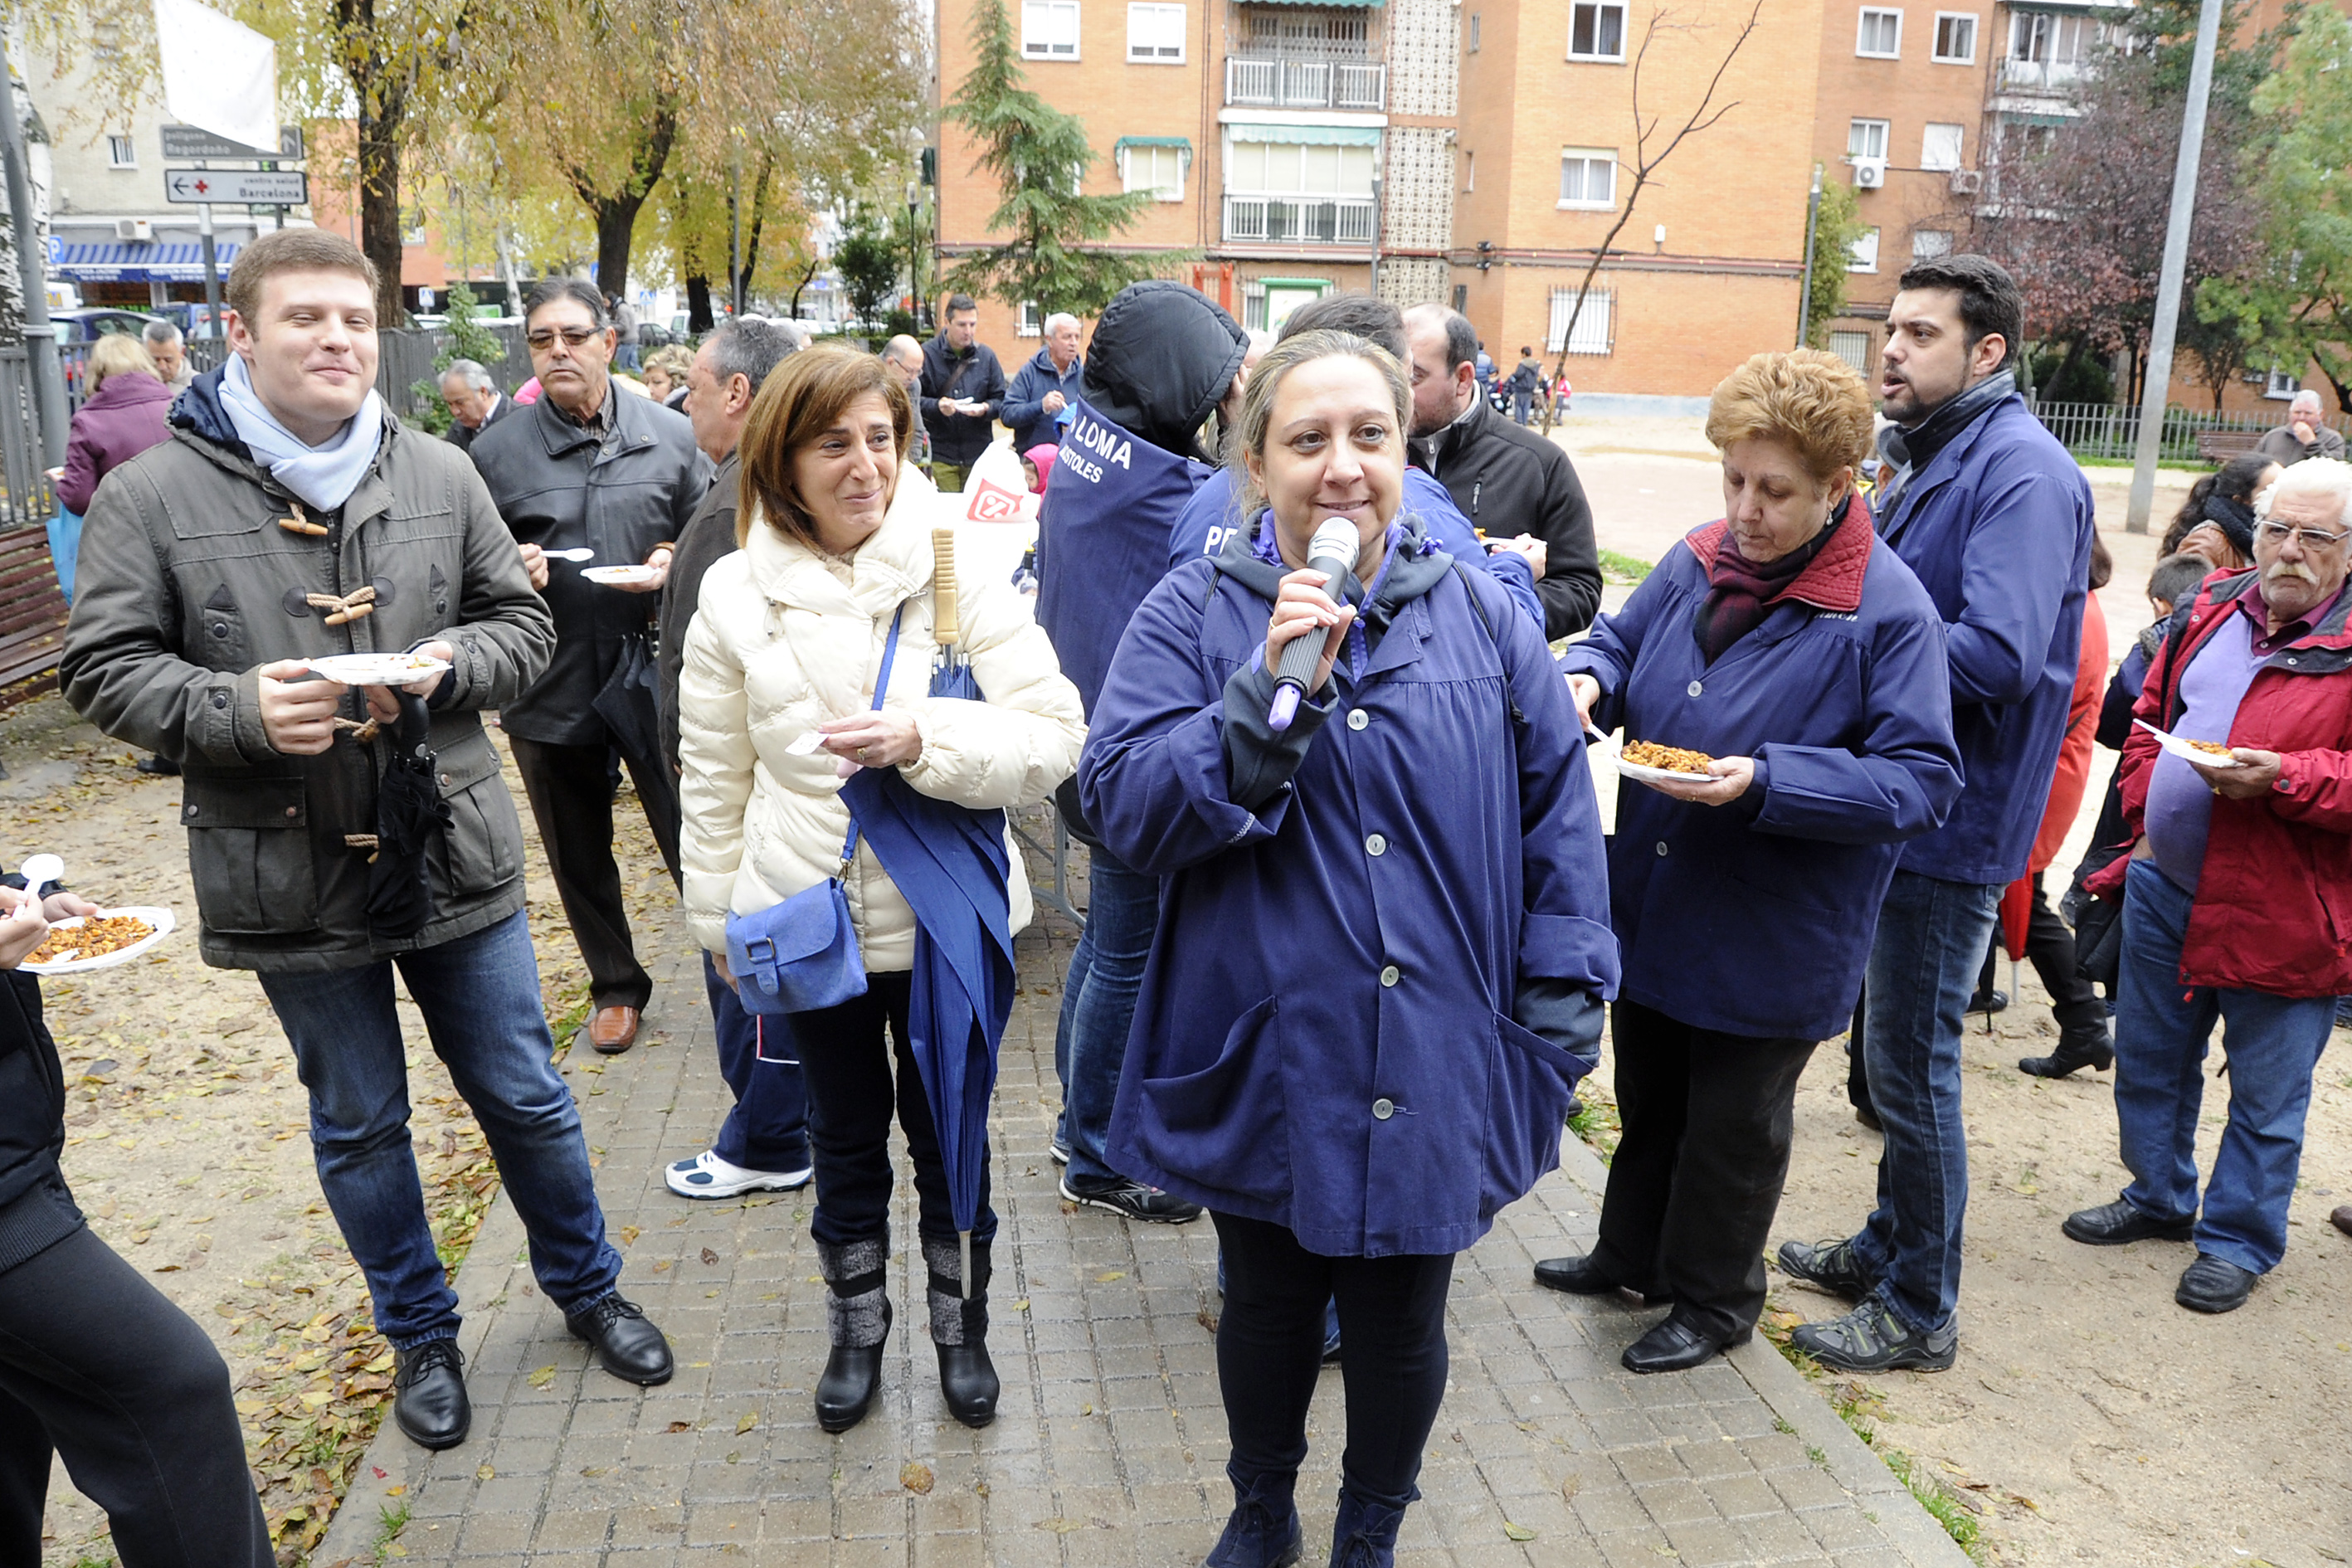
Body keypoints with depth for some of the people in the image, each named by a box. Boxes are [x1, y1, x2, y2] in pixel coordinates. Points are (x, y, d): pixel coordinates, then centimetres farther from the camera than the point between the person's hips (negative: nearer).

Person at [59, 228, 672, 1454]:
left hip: (457, 856, 1)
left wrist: (449, 666, -14)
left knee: (524, 1095, 14)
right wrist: (234, 708, -21)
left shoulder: (439, 474, 1)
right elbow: (104, 669, -3)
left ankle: (586, 1287, 37)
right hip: (290, 880, -1)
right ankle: (419, 1334, 38)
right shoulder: (153, 493, -6)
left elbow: (523, 624, 7)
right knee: (357, 1123, 16)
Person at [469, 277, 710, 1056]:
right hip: (551, 688, 2)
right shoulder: (497, 451, 1)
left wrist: (673, 566, -12)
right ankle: (615, 984, 36)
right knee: (580, 857, 17)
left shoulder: (671, 436, 0)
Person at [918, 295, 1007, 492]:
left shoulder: (986, 355, 11)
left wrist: (985, 408, -10)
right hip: (939, 454, -3)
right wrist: (936, 406, -21)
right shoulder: (927, 354, -1)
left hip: (979, 453, 3)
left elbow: (1000, 399, 12)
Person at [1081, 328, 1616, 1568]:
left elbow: (1560, 818, 2)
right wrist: (1272, 690, -26)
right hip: (1266, 1062, -1)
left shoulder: (1479, 614, -1)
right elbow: (1125, 807, -15)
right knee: (1269, 1302, 21)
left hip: (1434, 1072, 1)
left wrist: (1563, 1018, 0)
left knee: (1401, 1323, 17)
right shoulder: (1195, 615, -6)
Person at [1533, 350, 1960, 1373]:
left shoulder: (1888, 610, -19)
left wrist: (1766, 781, -31)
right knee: (1648, 1098, 24)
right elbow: (1618, 637, 15)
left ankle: (1713, 1300, 36)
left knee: (1733, 1126, 14)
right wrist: (1586, 677, -9)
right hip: (1651, 906, 6)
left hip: (1769, 938, -6)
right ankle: (1631, 1256, 46)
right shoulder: (1699, 562, 0)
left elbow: (1923, 779, -20)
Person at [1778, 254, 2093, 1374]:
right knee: (1894, 1046, 19)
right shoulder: (1926, 458, 14)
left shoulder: (2022, 470, -17)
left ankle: (1919, 1311, 17)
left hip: (1951, 820, -9)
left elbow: (1998, 655, -28)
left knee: (1910, 1061, 1)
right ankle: (1886, 1249, 36)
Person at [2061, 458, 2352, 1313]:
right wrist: (2145, 812, 7)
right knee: (2149, 1061, 20)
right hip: (2165, 887, 6)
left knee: (2266, 1095, 10)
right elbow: (2151, 715, 17)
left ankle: (2238, 1239, 28)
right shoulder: (2211, 610, 6)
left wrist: (2282, 778, -28)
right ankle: (2158, 1198, 40)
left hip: (2282, 913, -6)